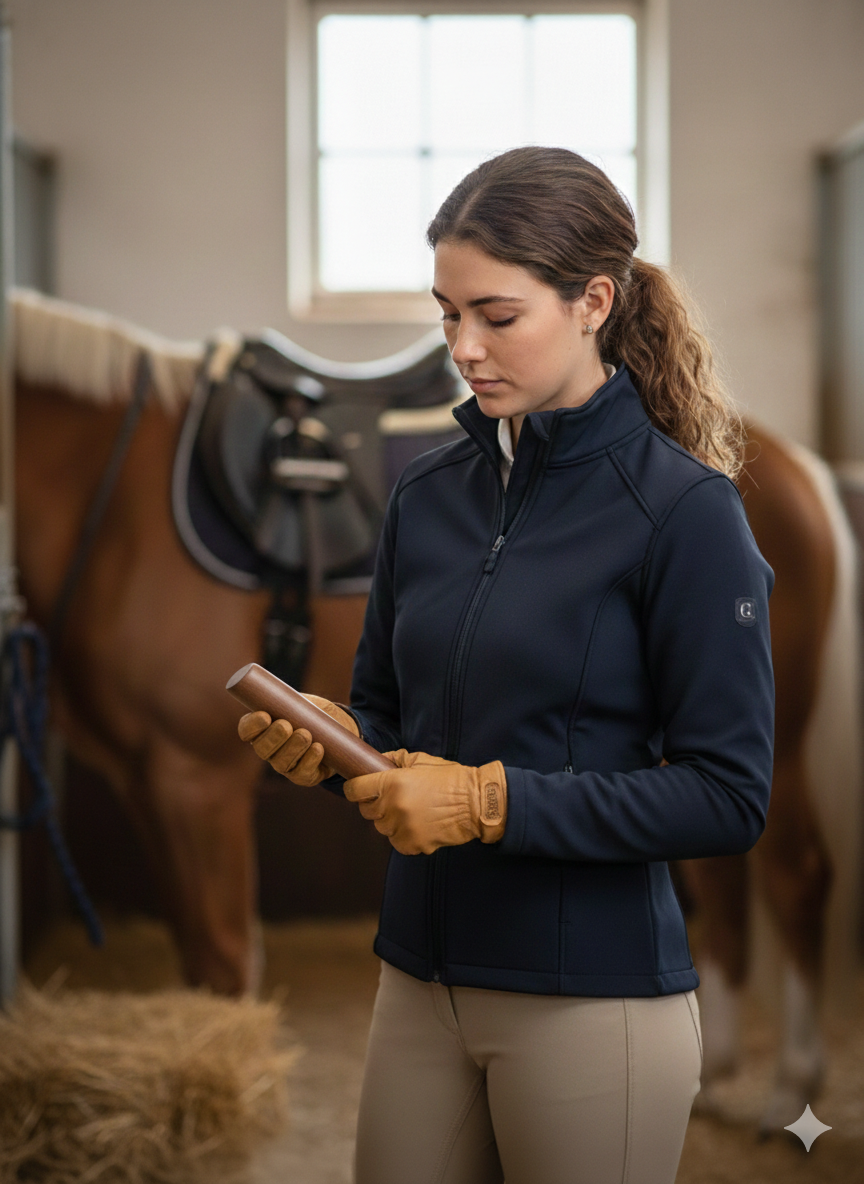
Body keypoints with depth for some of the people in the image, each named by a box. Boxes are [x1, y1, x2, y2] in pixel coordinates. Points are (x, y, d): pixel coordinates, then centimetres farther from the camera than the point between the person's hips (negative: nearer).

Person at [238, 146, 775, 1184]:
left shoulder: (685, 508, -11)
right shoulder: (428, 493, 7)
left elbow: (728, 797, -14)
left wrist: (494, 801, -19)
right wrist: (335, 739, -6)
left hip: (592, 998, -5)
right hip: (421, 980, 5)